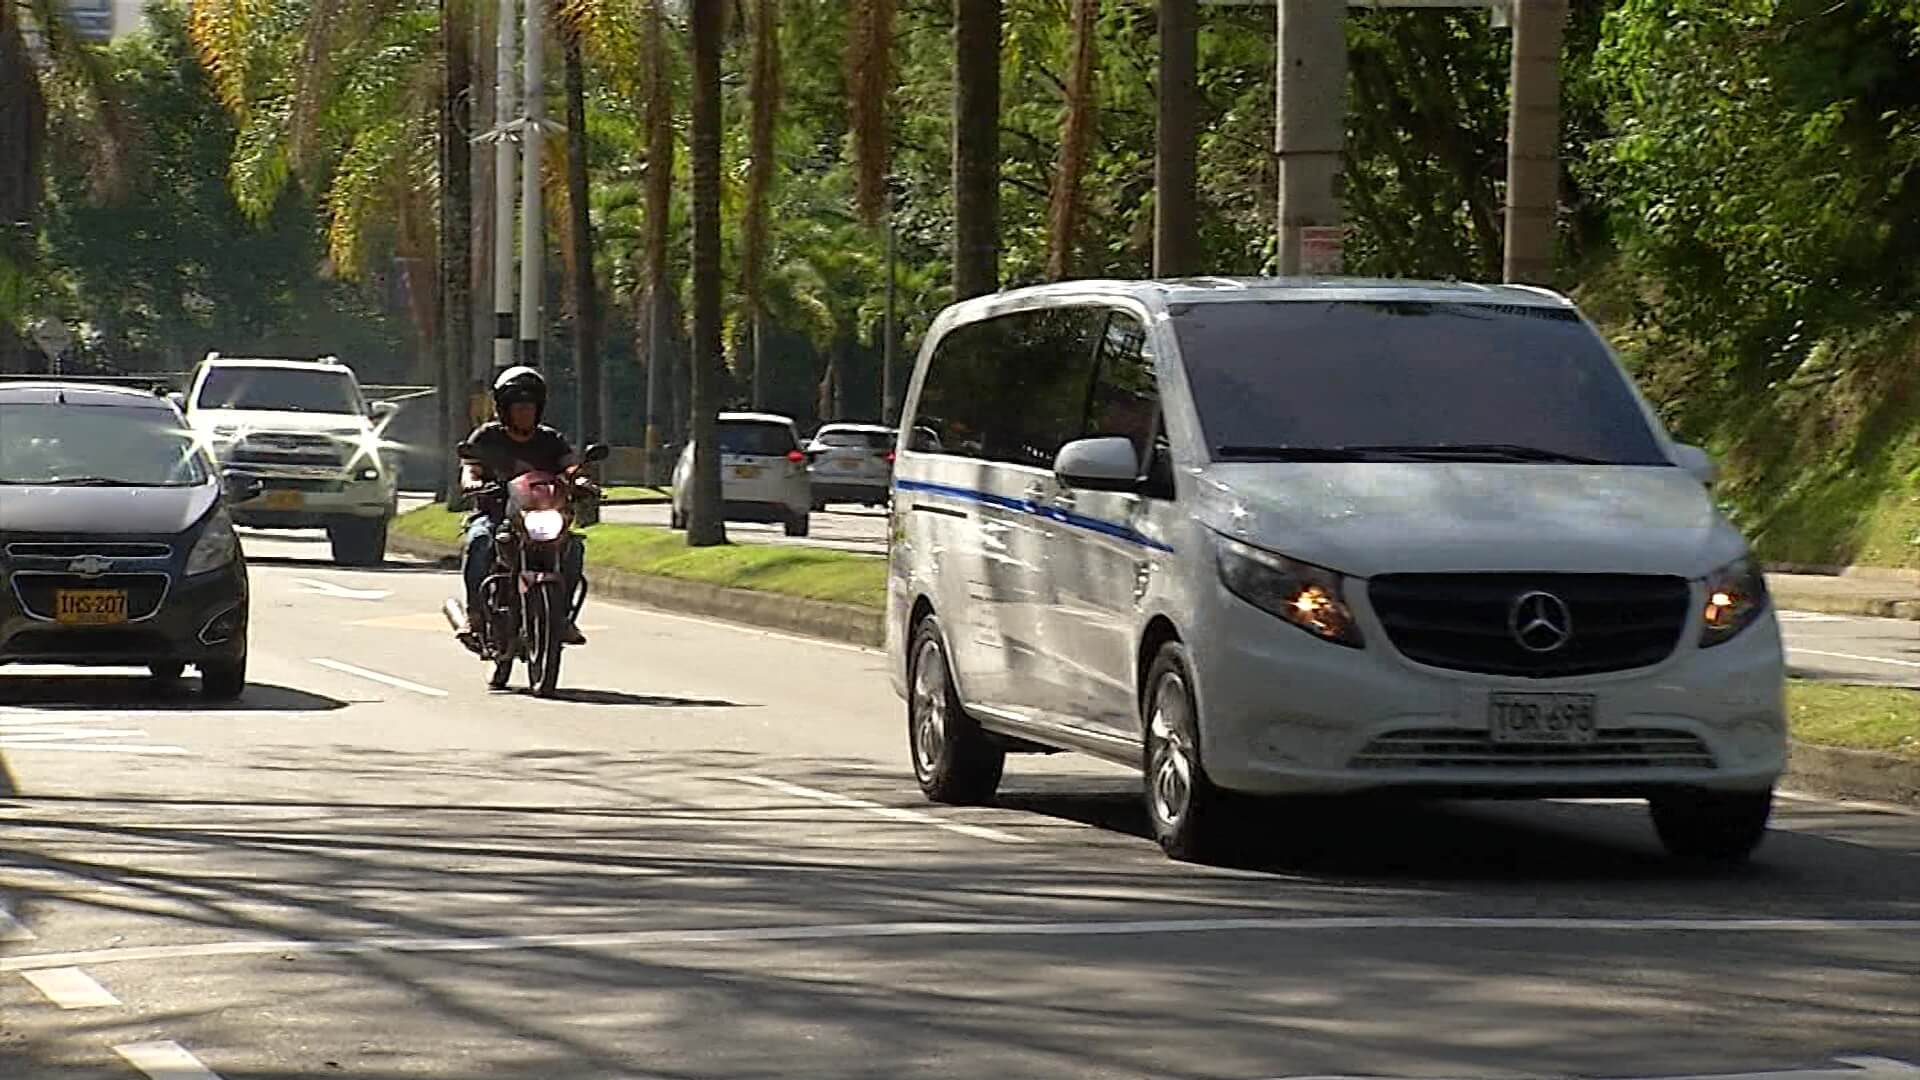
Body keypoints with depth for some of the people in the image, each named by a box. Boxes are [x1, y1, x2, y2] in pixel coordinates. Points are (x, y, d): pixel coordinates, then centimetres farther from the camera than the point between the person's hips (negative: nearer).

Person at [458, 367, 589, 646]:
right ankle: (474, 612, -28)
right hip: (493, 513, -2)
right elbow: (470, 469, -5)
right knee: (479, 541, -35)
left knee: (572, 545, -25)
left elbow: (572, 464, -4)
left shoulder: (551, 440, 11)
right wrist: (472, 483, -30)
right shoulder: (486, 437, 6)